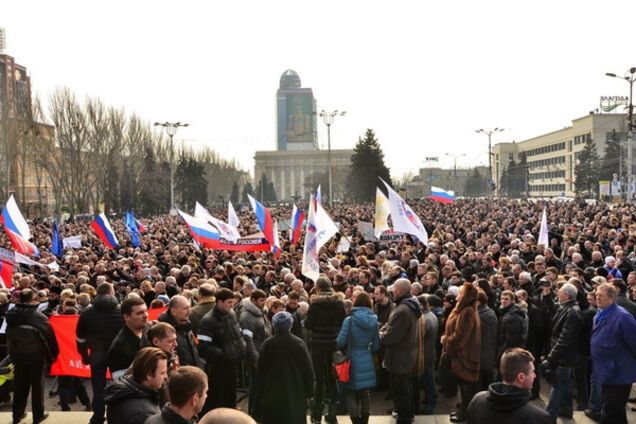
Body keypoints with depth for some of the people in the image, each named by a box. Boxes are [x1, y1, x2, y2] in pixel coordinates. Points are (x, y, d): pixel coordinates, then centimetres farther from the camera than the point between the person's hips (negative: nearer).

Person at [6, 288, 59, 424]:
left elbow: (9, 335, 10)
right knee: (37, 385, 7)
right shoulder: (38, 316, -18)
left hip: (17, 354, 5)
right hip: (35, 355, -4)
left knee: (19, 385, 17)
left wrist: (12, 353, 19)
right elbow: (48, 335, -14)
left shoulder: (10, 314, 0)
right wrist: (52, 354, -1)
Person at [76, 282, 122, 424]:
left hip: (97, 354, 1)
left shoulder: (87, 312, 2)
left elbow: (81, 337, 6)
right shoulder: (121, 311, -4)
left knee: (98, 388, 11)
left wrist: (85, 356, 15)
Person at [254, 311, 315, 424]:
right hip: (296, 393, -1)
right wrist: (308, 391, 3)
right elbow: (308, 369, -5)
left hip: (273, 393, 1)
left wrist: (260, 394, 8)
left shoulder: (268, 344, -5)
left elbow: (260, 371, 0)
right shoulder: (299, 343, -7)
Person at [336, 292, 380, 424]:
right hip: (367, 362, 4)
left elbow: (340, 342, -11)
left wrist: (345, 349, 10)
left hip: (352, 361, -4)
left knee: (351, 393, 8)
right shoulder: (373, 321, -2)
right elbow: (376, 345, 4)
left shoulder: (349, 320, -15)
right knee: (365, 393, 18)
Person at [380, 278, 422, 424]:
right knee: (405, 387, 26)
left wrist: (379, 335, -10)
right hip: (407, 355, 10)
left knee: (399, 391, 4)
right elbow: (393, 326, 9)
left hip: (399, 358, -10)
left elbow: (390, 337, -28)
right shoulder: (411, 306, 3)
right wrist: (383, 330, -6)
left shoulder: (402, 310, -30)